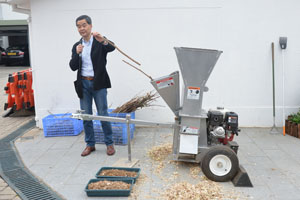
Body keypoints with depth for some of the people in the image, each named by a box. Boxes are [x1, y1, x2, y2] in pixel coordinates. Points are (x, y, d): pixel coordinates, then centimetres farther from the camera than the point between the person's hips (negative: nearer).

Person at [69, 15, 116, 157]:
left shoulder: (100, 42, -2)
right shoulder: (77, 46, 10)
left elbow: (112, 48, -23)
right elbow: (73, 67, 2)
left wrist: (103, 41, -44)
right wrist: (77, 53, -16)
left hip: (98, 83, -4)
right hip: (83, 84, 4)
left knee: (103, 114, -1)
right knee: (86, 115, 8)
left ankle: (109, 143, 13)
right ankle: (90, 144, 20)